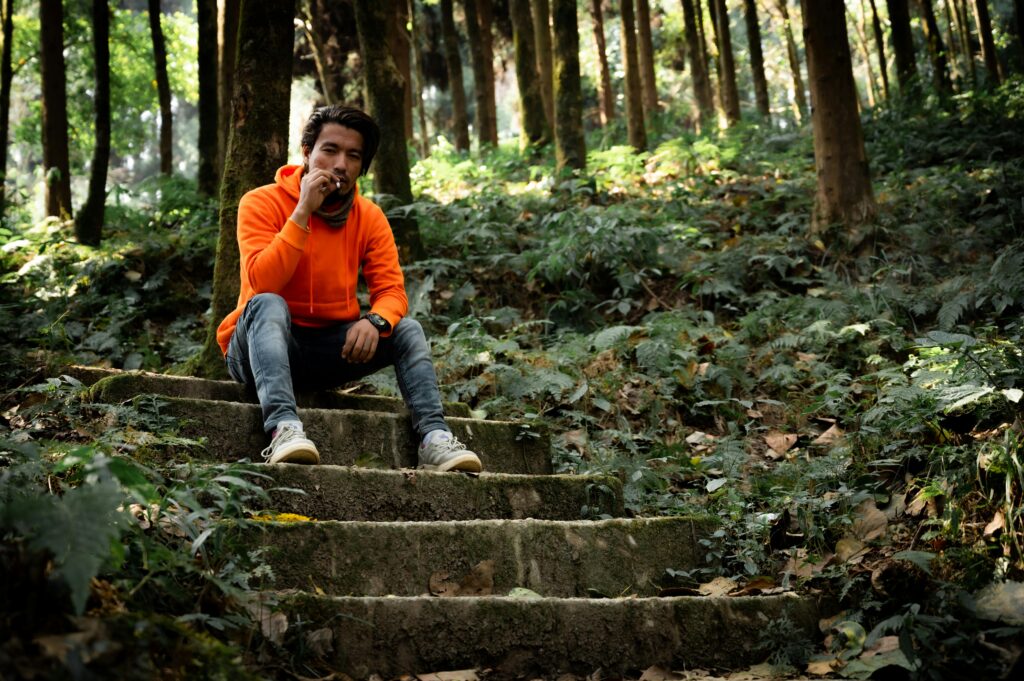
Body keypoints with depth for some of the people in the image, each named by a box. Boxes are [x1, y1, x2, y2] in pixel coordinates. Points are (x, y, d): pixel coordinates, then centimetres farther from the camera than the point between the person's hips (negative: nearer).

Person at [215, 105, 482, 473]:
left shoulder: (369, 217, 2)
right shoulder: (262, 203, -11)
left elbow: (392, 291, -4)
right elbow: (262, 285, -25)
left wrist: (374, 321, -27)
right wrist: (303, 212, -27)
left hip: (330, 351, 4)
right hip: (264, 345, -4)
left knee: (407, 329, -13)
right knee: (268, 305, -34)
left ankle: (434, 438, -26)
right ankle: (284, 428, -51)